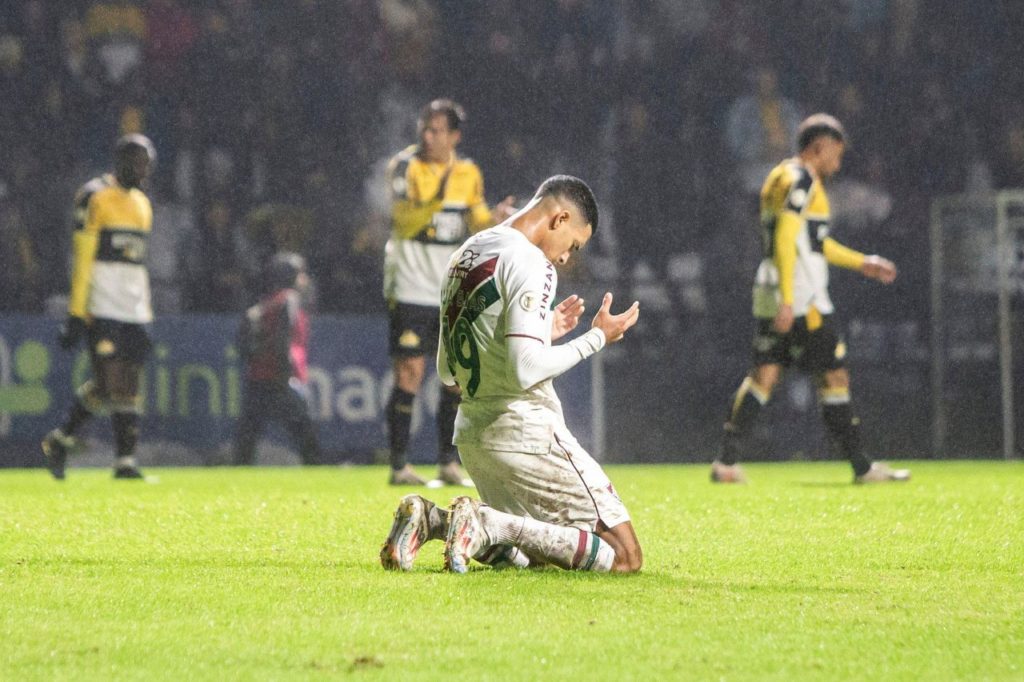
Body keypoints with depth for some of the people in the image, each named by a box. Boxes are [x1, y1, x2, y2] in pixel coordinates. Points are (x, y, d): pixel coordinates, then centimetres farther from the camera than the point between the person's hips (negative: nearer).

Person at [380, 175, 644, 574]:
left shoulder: (464, 257, 14)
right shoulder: (530, 265, -14)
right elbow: (525, 372, -23)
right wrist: (596, 338, -10)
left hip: (472, 436, 9)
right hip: (526, 435, -9)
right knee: (625, 557, -6)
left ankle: (432, 520, 1)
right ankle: (491, 524, -18)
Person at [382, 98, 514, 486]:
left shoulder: (468, 174, 9)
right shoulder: (404, 167, -6)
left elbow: (478, 227, 11)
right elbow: (402, 222, -19)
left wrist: (496, 220, -11)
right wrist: (436, 200, -35)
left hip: (454, 293, 5)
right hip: (411, 289, -5)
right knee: (409, 376, -8)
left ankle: (448, 464, 13)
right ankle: (399, 466, -4)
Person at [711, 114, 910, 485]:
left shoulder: (781, 177, 20)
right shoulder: (800, 181, -11)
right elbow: (785, 241, -20)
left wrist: (862, 263, 33)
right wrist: (787, 300, -25)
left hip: (770, 297, 9)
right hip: (800, 297, -9)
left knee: (764, 375, 6)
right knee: (834, 376, -2)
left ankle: (726, 461, -1)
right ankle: (862, 467, 3)